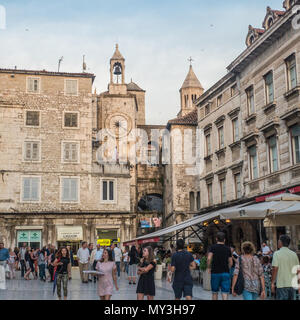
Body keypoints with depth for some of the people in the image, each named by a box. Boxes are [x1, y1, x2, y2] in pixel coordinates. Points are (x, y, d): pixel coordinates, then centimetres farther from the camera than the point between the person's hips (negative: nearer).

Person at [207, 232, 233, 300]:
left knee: (215, 293, 15)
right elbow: (230, 263, 9)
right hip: (225, 273, 1)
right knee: (225, 294, -4)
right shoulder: (228, 249, 6)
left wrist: (209, 268, 1)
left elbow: (209, 259, -15)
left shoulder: (213, 247, -1)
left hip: (215, 273, 0)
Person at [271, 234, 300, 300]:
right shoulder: (294, 254, 7)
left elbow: (275, 269, -14)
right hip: (292, 284, 5)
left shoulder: (277, 254, -8)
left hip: (282, 284, -5)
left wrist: (272, 283, -7)